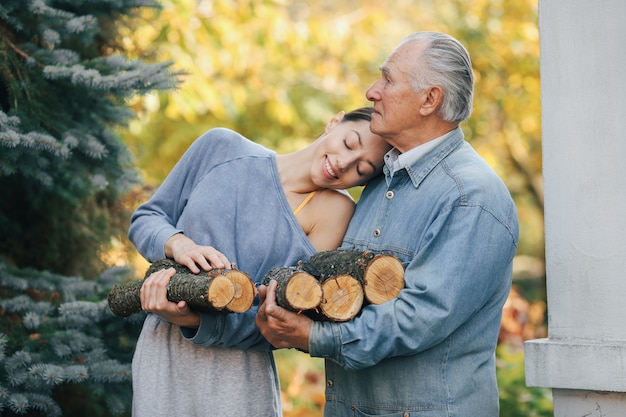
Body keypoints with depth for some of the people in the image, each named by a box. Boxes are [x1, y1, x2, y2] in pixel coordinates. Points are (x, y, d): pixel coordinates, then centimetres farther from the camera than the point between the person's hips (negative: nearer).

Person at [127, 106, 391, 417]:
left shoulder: (333, 210, -9)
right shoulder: (223, 146, 0)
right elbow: (146, 218, 8)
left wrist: (190, 320, -26)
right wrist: (178, 244, -14)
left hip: (239, 372, -2)